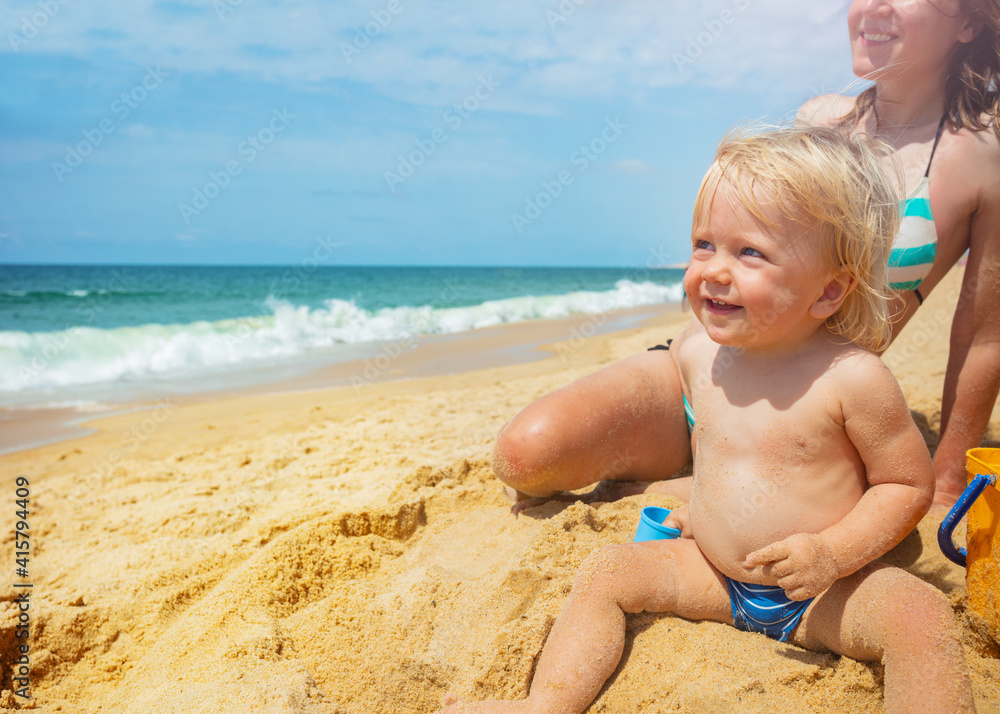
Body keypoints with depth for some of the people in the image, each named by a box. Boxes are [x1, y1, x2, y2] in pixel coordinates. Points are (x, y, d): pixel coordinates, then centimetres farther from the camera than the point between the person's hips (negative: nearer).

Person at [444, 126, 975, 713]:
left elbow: (910, 484, -10)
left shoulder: (852, 378, -20)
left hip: (822, 590, -4)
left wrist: (835, 553, -21)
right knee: (606, 571, -6)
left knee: (922, 615, -28)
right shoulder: (698, 355, -5)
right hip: (714, 573, 4)